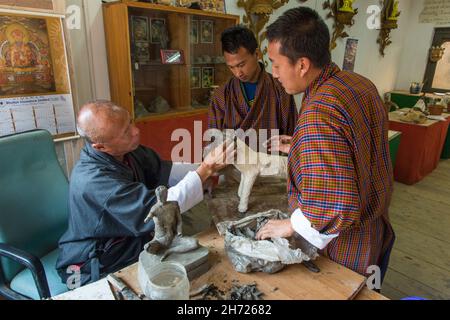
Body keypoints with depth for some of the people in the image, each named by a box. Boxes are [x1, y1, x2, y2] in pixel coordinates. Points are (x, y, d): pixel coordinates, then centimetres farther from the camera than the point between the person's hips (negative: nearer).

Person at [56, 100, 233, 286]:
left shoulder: (126, 151, -8)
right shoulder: (94, 180, -32)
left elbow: (165, 172, 1)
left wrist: (209, 166, -10)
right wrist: (206, 169, -29)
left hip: (133, 240, 7)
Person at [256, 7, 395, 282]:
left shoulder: (319, 114, -33)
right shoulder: (361, 83, -4)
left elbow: (337, 210, -35)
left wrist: (288, 226, -19)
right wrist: (299, 148, 6)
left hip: (347, 252, -8)